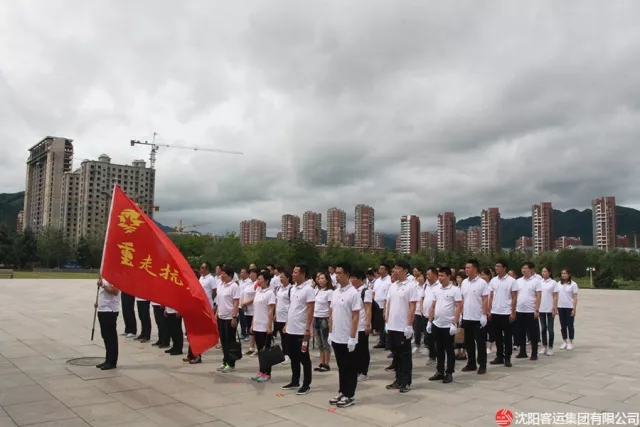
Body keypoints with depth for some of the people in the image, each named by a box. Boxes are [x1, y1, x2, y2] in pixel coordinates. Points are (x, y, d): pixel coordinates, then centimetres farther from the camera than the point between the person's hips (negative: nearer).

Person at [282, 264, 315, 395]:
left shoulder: (308, 289, -15)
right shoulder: (293, 289, 11)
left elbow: (310, 311, -18)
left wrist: (308, 328, -20)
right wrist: (286, 324, 17)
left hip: (301, 331, -8)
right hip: (291, 329, 8)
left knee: (304, 359, 1)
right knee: (293, 357, 16)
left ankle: (307, 385, 10)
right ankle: (295, 381, 28)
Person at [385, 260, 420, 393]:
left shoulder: (411, 286, -10)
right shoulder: (392, 286, 10)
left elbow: (412, 307, -13)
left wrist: (409, 325, -16)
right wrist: (387, 322, 10)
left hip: (403, 327, -6)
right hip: (392, 327, 7)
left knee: (405, 355, 3)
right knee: (396, 354, 13)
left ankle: (406, 382, 11)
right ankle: (398, 380, 23)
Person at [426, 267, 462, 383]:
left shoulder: (455, 290, -9)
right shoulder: (436, 290, 9)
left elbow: (459, 307, -12)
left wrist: (454, 323, -17)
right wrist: (429, 321, 9)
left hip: (448, 325, -5)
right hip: (436, 325, 6)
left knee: (449, 350, 5)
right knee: (439, 350, 13)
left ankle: (449, 373, 13)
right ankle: (439, 372, 22)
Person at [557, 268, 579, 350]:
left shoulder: (573, 284, -4)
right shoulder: (559, 284, 8)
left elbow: (575, 297, -6)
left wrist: (574, 309, -11)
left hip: (569, 307, -4)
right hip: (560, 307, 4)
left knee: (570, 325, 2)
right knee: (563, 325, 8)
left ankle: (570, 343, 11)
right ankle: (564, 342, 18)